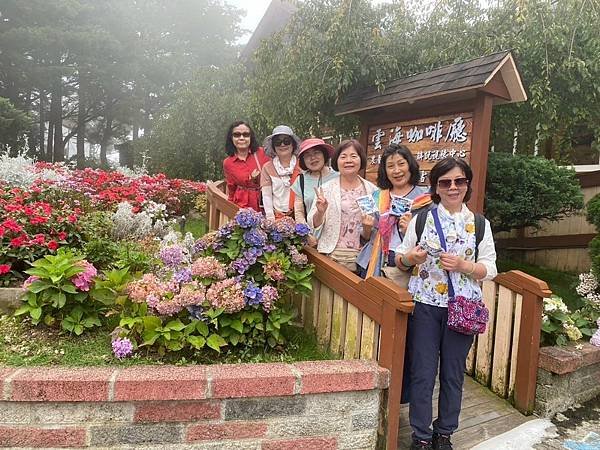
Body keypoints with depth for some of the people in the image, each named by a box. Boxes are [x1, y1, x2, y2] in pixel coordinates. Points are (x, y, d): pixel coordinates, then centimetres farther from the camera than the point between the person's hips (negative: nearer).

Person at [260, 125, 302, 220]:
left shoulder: (301, 166, 4)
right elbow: (266, 196, 3)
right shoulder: (267, 168, 7)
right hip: (277, 216, 0)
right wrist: (270, 219, -5)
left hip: (298, 215, 0)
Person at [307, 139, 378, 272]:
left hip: (360, 257, 1)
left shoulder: (372, 190, 2)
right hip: (331, 255, -1)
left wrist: (367, 228, -13)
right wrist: (320, 212, -21)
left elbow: (368, 236, 7)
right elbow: (313, 225, -3)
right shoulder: (326, 189, -2)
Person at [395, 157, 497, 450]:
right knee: (422, 373, 4)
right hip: (425, 305, -1)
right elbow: (400, 261, 6)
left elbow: (490, 269, 2)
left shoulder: (480, 224, 5)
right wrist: (410, 257, -16)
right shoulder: (420, 218, 3)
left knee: (453, 374, 12)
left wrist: (464, 265, -16)